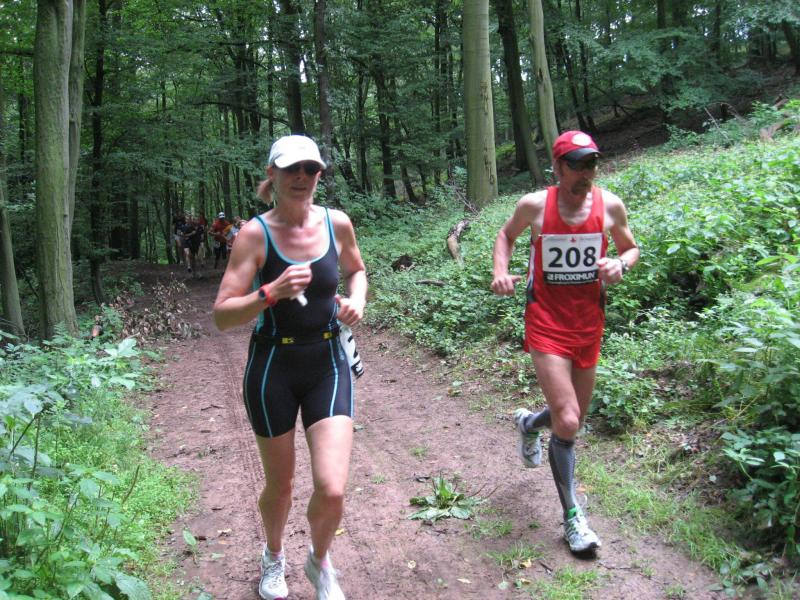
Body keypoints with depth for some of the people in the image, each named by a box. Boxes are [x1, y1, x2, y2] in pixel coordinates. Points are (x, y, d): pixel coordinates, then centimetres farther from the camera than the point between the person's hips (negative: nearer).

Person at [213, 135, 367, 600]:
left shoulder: (338, 224, -3)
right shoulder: (255, 233, -12)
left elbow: (356, 270, 18)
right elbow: (222, 316, -16)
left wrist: (357, 301, -2)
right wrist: (271, 292, -31)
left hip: (328, 364, 2)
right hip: (273, 368, -1)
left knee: (332, 490, -9)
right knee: (280, 484, 15)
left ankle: (320, 562, 26)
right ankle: (274, 557, 48)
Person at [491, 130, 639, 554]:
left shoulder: (610, 205, -3)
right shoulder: (534, 205, -7)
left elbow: (630, 248, 13)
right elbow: (506, 235, 13)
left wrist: (620, 265, -10)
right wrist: (500, 272, -4)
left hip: (589, 324, 4)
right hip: (546, 324, -3)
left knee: (574, 420, 15)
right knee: (567, 423, -13)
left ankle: (529, 423, 51)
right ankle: (572, 516, 6)